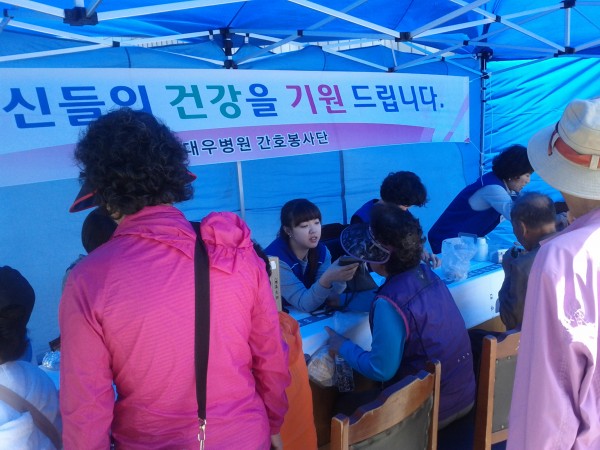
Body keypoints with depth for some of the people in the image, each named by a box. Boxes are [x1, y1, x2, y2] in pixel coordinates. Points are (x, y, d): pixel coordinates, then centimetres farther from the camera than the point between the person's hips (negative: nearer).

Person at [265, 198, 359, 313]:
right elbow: (303, 304, -23)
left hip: (310, 316, 5)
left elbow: (328, 296, -7)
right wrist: (327, 279, -37)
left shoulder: (321, 250, -4)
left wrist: (340, 279, -25)